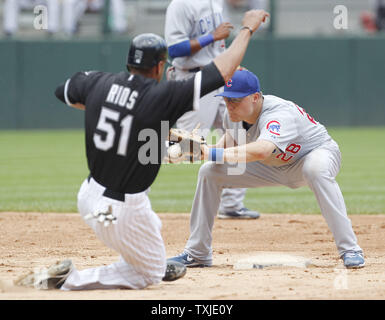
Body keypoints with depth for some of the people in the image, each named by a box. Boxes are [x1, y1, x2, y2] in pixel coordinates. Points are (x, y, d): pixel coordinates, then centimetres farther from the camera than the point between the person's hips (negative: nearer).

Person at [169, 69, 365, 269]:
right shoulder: (233, 115, -15)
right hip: (275, 166, 7)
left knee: (315, 169, -44)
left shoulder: (279, 115, -39)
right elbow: (231, 136, 8)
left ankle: (349, 249, -38)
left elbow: (261, 151, -59)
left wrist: (213, 154, -61)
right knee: (209, 172, -3)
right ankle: (197, 254, 7)